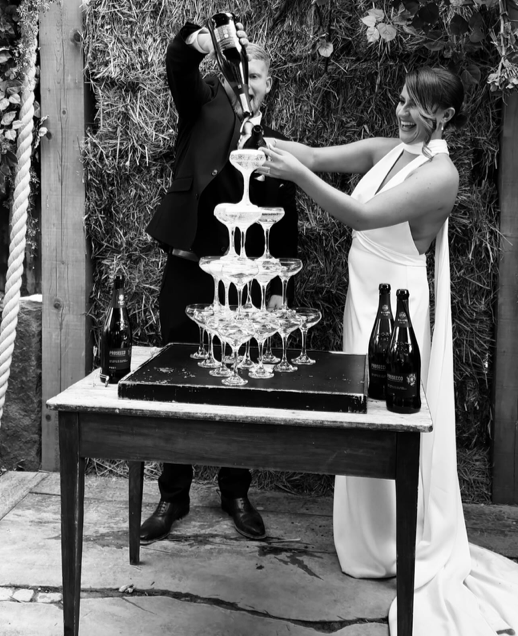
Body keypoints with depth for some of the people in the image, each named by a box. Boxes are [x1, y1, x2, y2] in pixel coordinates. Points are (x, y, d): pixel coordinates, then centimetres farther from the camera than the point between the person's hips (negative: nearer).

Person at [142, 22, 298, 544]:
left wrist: (277, 289, 2)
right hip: (187, 271, -1)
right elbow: (178, 67, -12)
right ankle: (173, 495, 21)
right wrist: (199, 41, -33)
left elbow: (285, 224, 9)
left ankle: (236, 492, 25)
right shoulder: (205, 106, 8)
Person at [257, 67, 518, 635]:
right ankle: (374, 540, 36)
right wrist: (277, 149, -21)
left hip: (401, 305, -7)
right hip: (365, 296, 7)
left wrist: (298, 174, -30)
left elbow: (363, 216, -27)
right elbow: (320, 156, -2)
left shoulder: (441, 173, -16)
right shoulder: (385, 150, 7)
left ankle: (420, 553, 26)